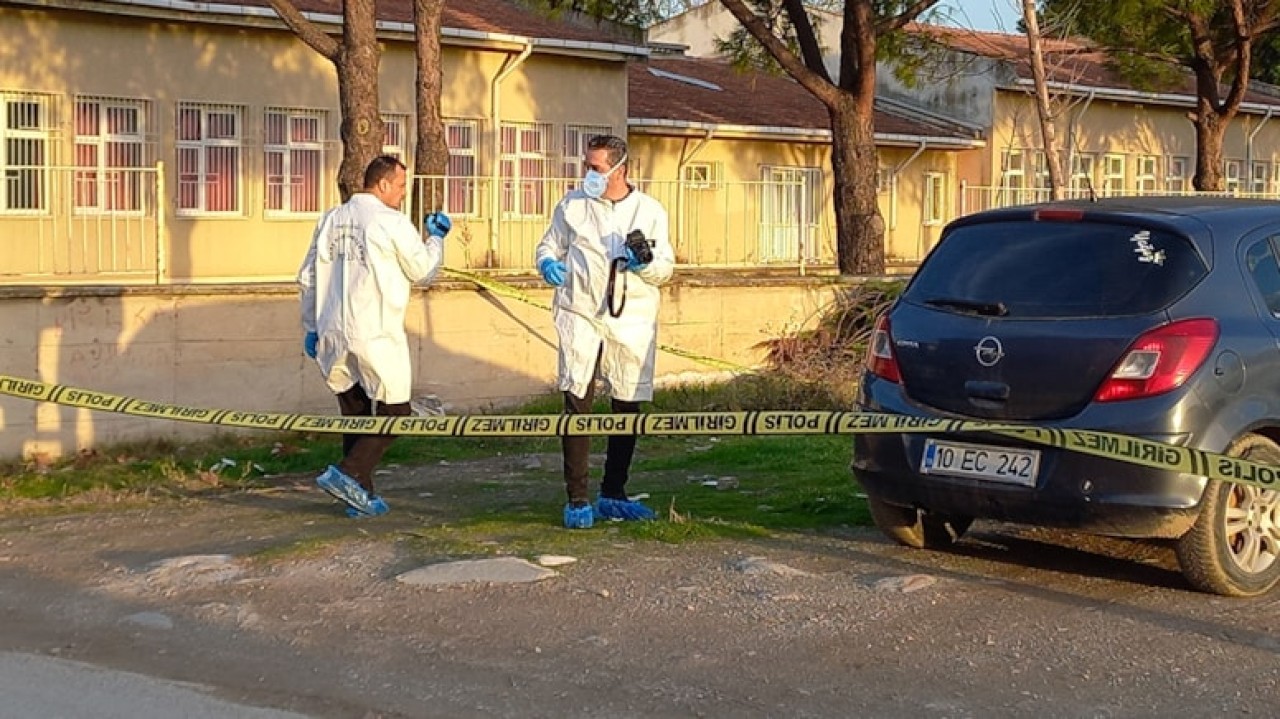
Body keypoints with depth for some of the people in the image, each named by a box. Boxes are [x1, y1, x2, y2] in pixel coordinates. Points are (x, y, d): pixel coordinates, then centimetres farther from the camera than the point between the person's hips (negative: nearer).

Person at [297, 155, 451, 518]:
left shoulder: (331, 219, 12)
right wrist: (436, 238, 19)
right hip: (375, 336, -7)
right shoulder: (392, 222, -8)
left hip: (333, 335, 7)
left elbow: (308, 277, 15)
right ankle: (348, 474, -10)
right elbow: (423, 271, 2)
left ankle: (360, 494, 17)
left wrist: (311, 328, 23)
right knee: (394, 410, 4)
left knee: (355, 412, 14)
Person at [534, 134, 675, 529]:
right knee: (577, 406, -7)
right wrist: (547, 263, -9)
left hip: (632, 322, 2)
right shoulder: (572, 205, 5)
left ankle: (613, 495, 24)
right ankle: (577, 499, 1)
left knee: (627, 409, 9)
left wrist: (646, 263, -14)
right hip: (580, 318, -2)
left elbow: (666, 269, 7)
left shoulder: (650, 211, 6)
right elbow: (548, 245, 14)